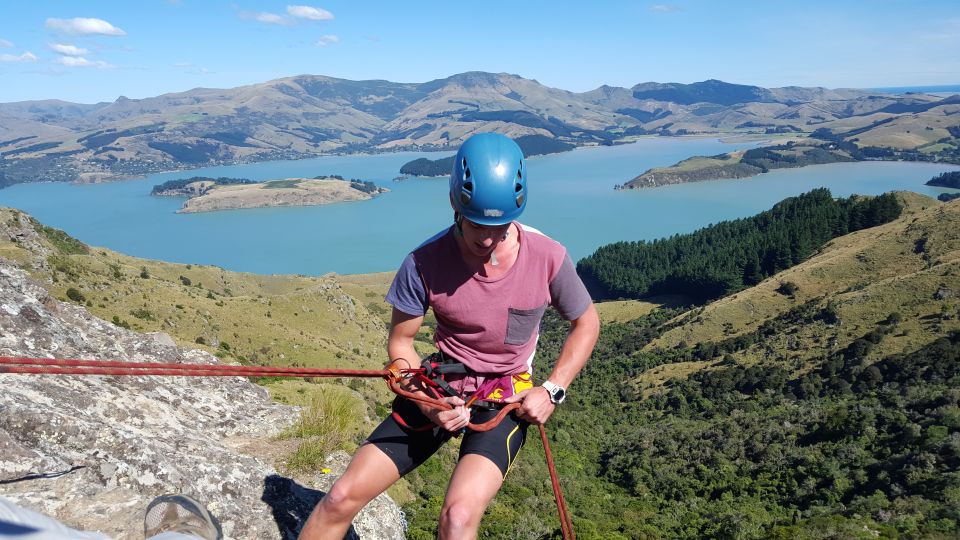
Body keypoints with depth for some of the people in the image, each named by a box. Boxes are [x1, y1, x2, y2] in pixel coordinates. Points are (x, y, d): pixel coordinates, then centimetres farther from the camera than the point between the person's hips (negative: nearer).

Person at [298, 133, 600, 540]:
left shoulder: (547, 257, -16)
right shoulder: (424, 262, -16)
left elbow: (586, 323, 2)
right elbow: (400, 342, -2)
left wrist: (552, 390, -9)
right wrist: (426, 403, -17)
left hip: (506, 398, -1)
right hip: (439, 387, 2)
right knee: (342, 497, -3)